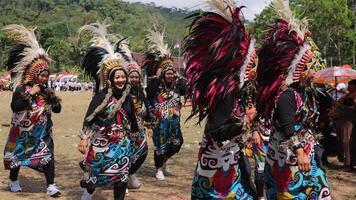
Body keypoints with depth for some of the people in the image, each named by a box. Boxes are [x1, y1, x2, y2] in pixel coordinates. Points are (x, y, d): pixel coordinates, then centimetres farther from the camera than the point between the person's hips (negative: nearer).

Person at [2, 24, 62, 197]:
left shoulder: (47, 91, 4)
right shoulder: (21, 89, -11)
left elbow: (57, 109, 4)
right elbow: (15, 107, -25)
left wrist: (52, 97, -12)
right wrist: (30, 94, -25)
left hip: (43, 132, 3)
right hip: (23, 131, -3)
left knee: (48, 155, -7)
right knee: (17, 155, 13)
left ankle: (51, 186, -6)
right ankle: (13, 182, 35)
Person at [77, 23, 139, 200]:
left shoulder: (128, 97, 2)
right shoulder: (102, 96, -13)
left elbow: (132, 118, 15)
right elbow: (89, 118, -16)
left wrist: (135, 135, 24)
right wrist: (84, 139, -22)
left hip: (123, 143, 4)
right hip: (103, 142, -4)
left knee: (121, 175, 4)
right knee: (96, 173, 8)